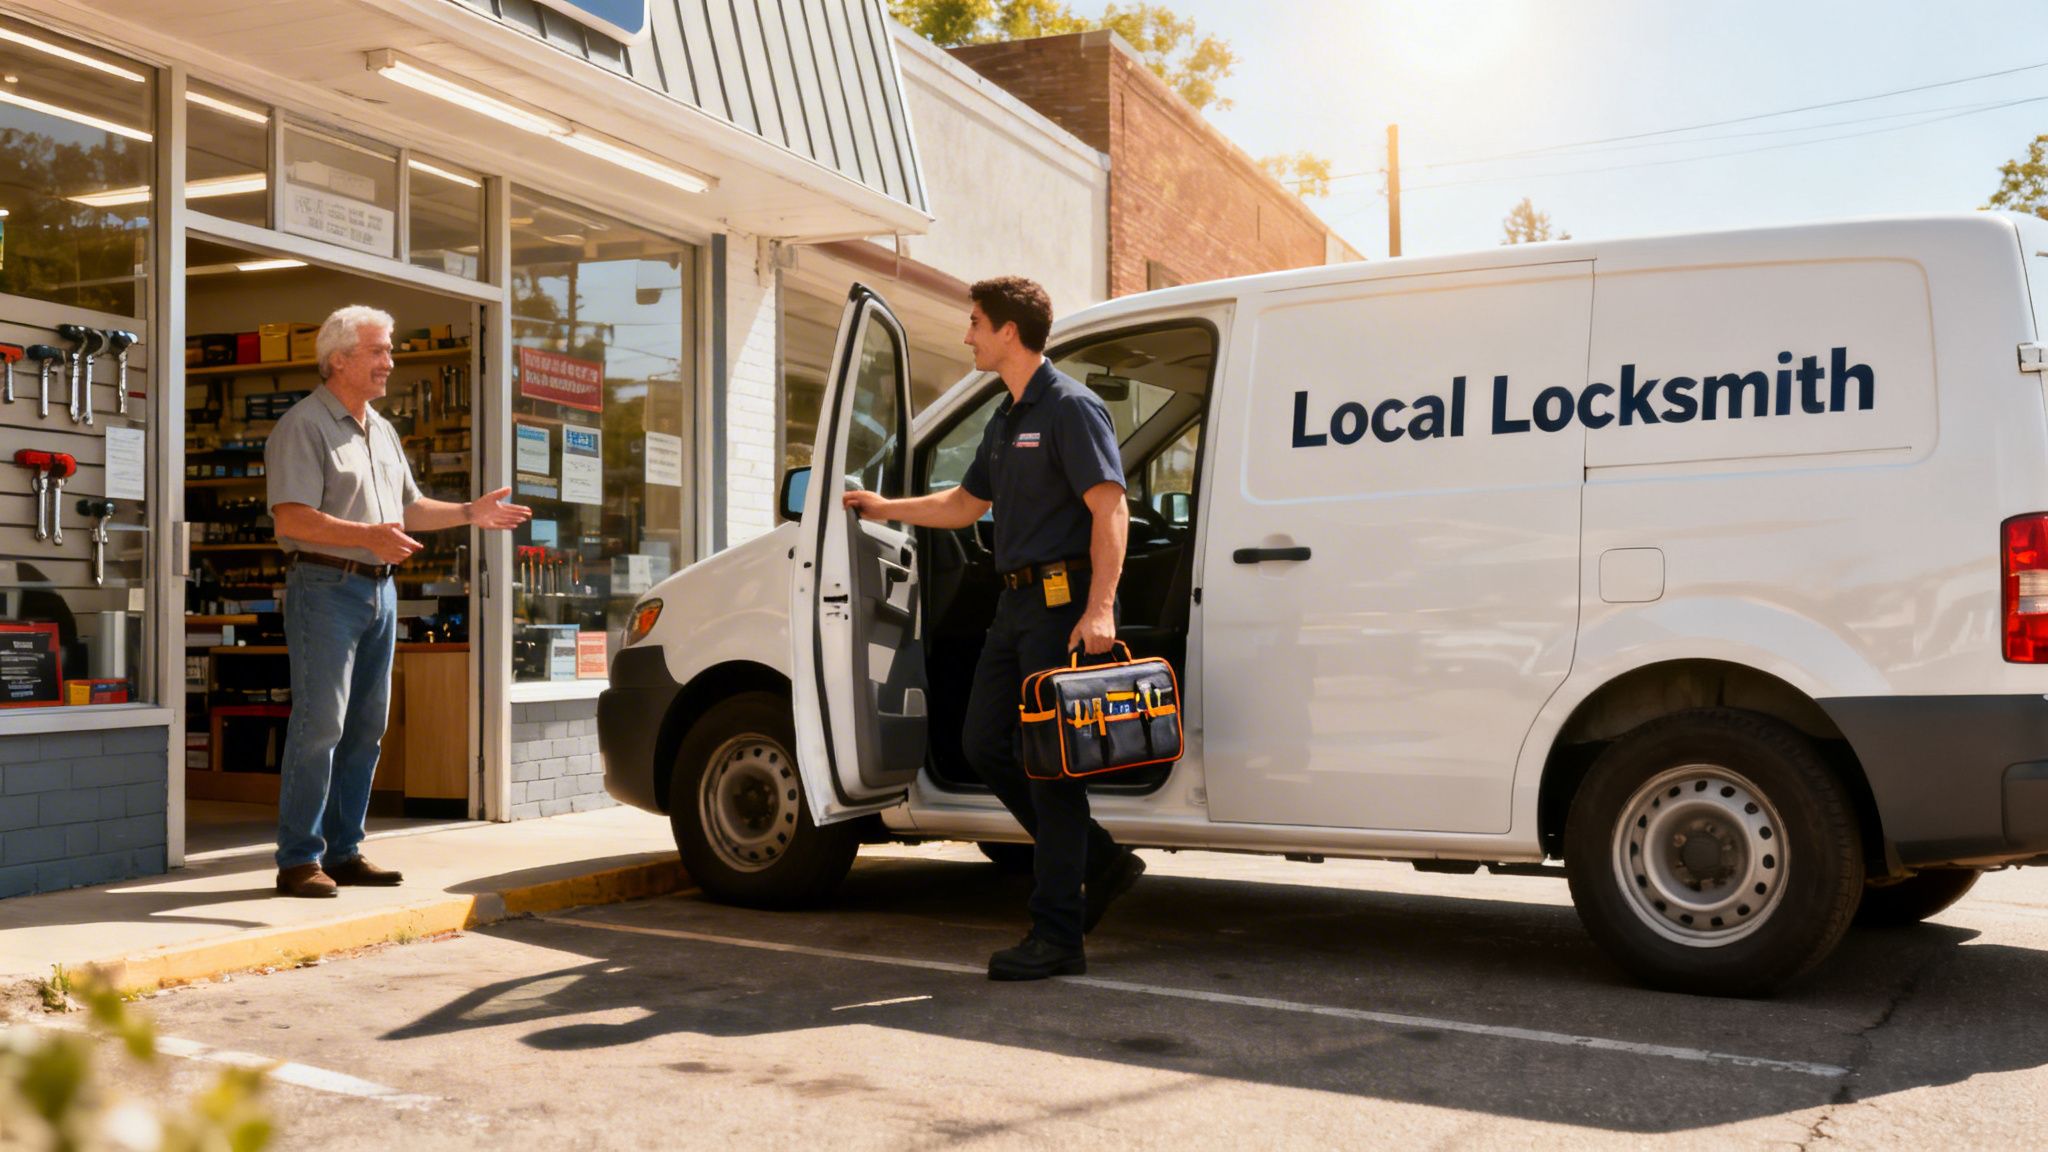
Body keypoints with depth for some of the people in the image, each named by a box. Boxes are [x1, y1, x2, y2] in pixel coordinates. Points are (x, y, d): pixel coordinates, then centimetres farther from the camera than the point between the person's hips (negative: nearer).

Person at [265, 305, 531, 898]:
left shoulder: (382, 430, 19)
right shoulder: (304, 426, -8)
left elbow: (408, 508, 25)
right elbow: (292, 519, -18)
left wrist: (469, 513, 14)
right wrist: (367, 535, -28)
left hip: (379, 590, 8)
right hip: (326, 588, -8)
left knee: (365, 729, 10)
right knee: (319, 727, -9)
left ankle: (344, 852, 17)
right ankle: (299, 859, -3)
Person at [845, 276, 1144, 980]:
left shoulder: (1070, 408, -9)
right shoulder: (1006, 421, 19)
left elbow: (1110, 509, -18)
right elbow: (966, 504, 32)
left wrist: (1099, 608, -27)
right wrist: (885, 509, 36)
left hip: (1063, 605, -10)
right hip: (1016, 605, 10)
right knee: (984, 745, 10)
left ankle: (1057, 938, -1)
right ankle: (1100, 862, 20)